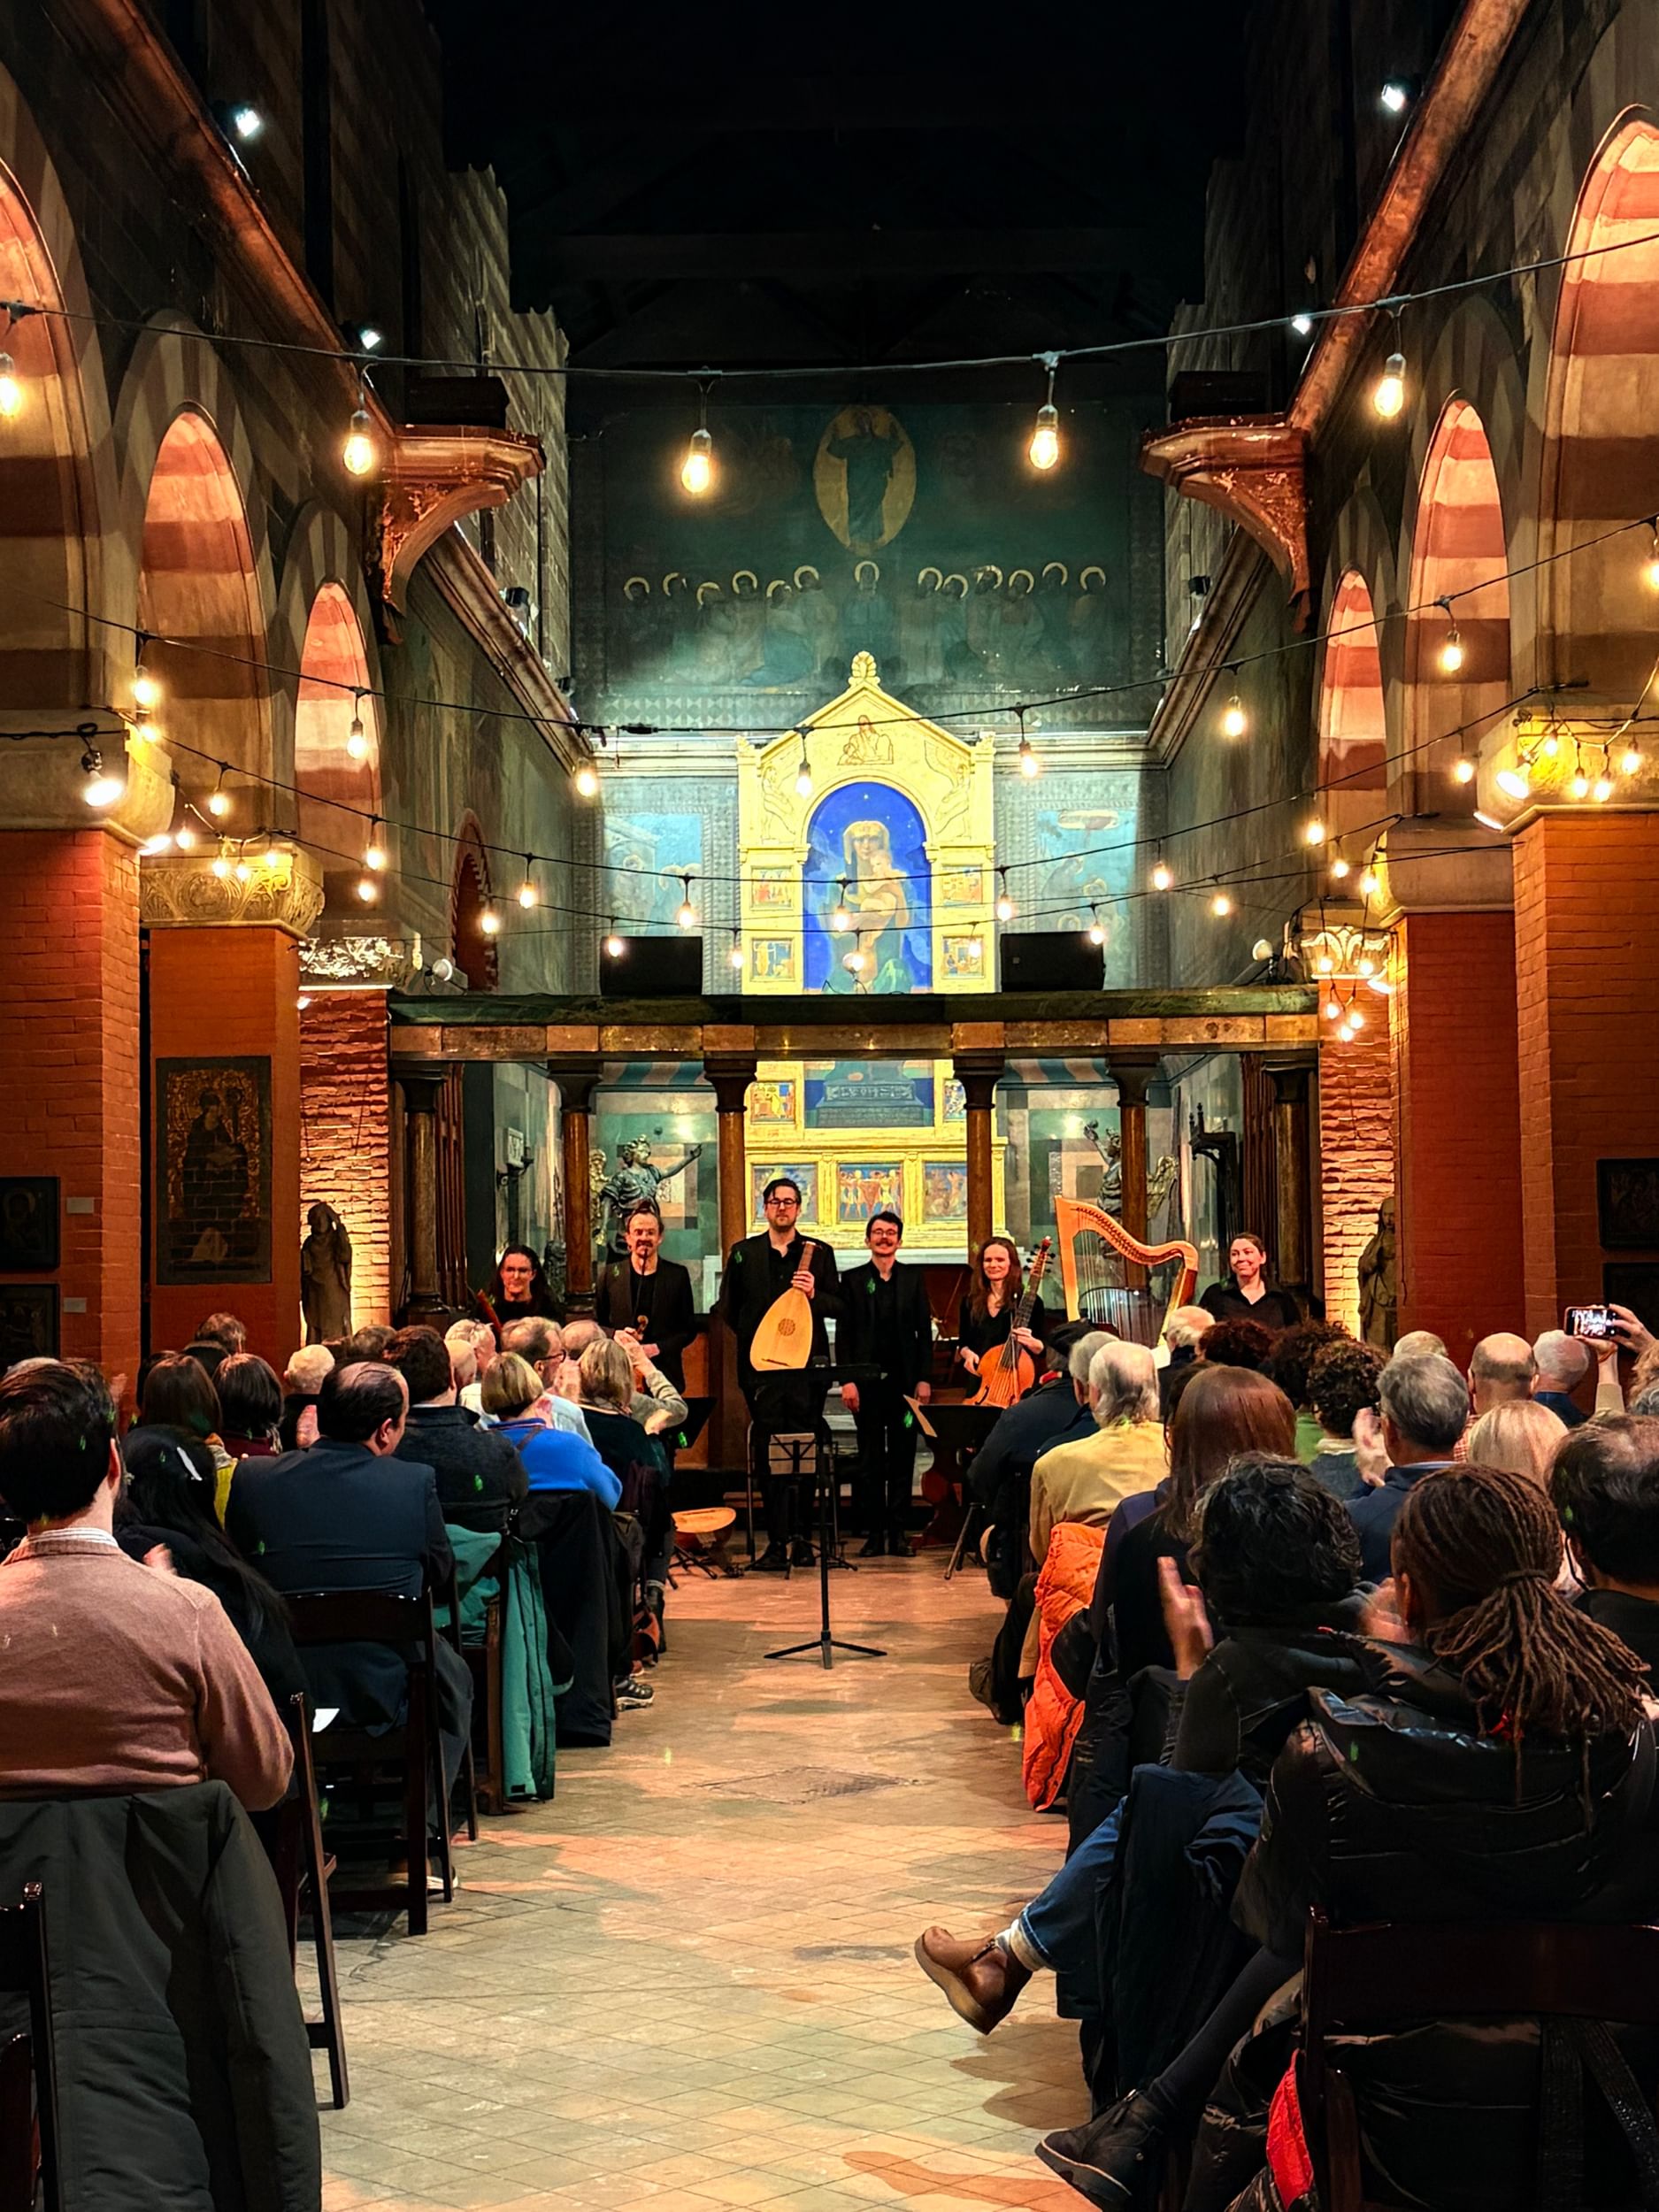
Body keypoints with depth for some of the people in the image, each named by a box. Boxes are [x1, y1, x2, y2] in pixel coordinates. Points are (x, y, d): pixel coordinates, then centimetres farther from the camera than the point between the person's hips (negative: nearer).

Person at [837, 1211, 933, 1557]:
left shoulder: (913, 1279, 9)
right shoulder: (853, 1280, 6)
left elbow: (924, 1331, 7)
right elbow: (843, 1334, 3)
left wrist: (923, 1379, -1)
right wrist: (847, 1380, -6)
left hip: (904, 1381, 1)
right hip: (867, 1382, -1)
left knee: (903, 1459, 3)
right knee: (870, 1460, 2)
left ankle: (899, 1533, 7)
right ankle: (874, 1533, 6)